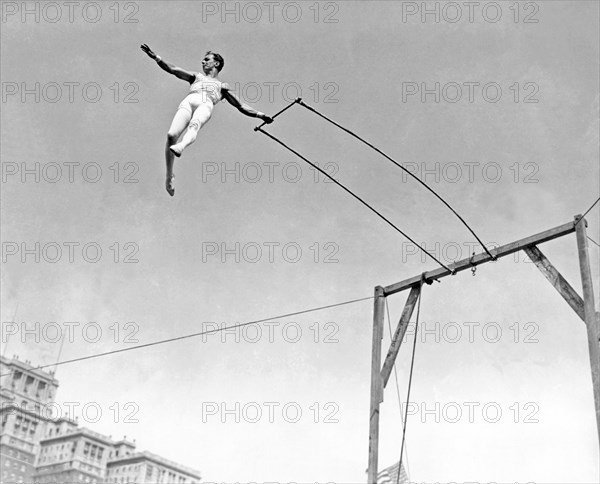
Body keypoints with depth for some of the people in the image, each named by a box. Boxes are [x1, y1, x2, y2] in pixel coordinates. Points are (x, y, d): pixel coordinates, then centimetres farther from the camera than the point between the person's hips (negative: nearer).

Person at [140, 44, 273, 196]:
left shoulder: (222, 86, 35)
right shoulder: (196, 77, 40)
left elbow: (241, 106, 31)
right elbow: (172, 69, 30)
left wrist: (259, 114, 19)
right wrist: (154, 56, 19)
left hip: (206, 105, -2)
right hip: (188, 102, 2)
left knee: (194, 126, -38)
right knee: (171, 135, -25)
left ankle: (180, 147, -69)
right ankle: (169, 175, -14)